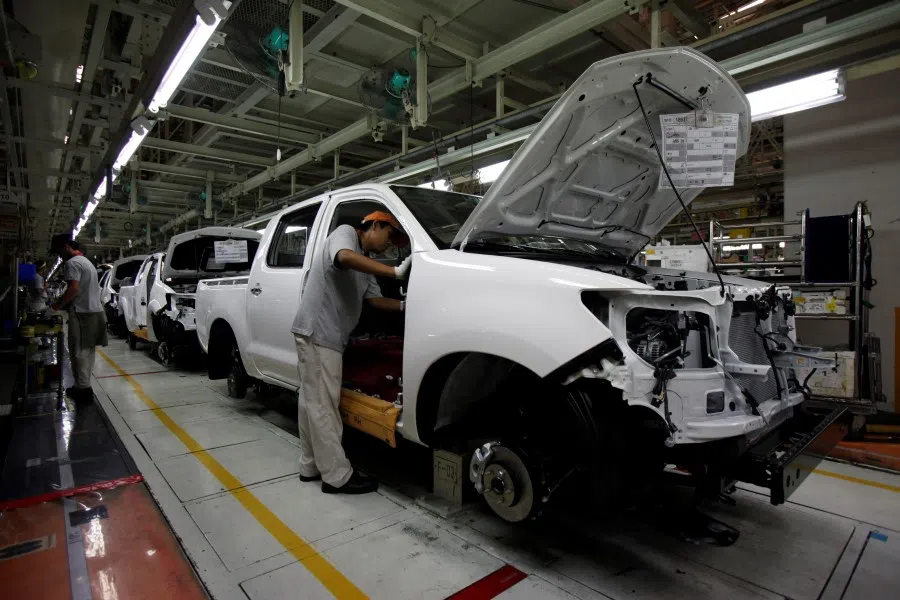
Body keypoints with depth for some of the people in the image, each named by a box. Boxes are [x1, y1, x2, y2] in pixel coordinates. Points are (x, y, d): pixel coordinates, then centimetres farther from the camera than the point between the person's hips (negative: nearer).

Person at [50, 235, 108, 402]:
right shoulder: (86, 261, 21)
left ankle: (83, 388, -5)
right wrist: (64, 303, 23)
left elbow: (73, 289, -20)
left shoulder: (72, 263, -10)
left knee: (79, 351, -6)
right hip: (95, 311, 9)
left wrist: (58, 304, -6)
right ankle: (84, 385, 17)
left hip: (82, 313, -9)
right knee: (87, 350, 12)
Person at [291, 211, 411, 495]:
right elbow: (345, 257, -29)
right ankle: (337, 476, -1)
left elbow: (375, 299, 19)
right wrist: (396, 271, -31)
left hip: (329, 335, 10)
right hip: (318, 331, -10)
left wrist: (405, 305, 6)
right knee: (323, 405, -6)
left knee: (313, 401, 14)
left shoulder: (365, 265, 22)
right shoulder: (345, 233, -5)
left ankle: (311, 465, 24)